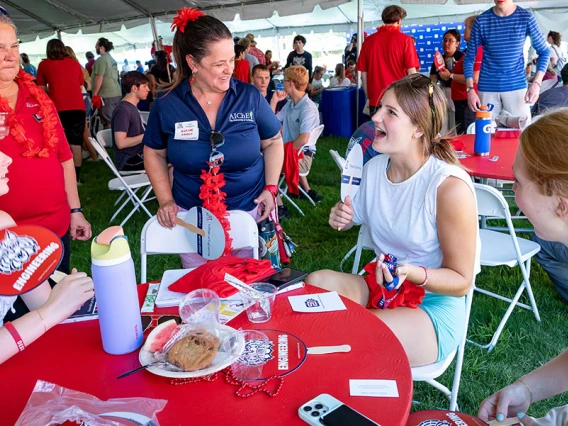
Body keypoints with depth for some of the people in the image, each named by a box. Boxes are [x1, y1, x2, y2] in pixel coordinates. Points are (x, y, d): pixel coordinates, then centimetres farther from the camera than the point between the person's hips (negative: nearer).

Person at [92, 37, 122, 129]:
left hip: (106, 95, -8)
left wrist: (95, 94, -14)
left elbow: (99, 78, -17)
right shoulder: (112, 59, 15)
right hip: (117, 93, 8)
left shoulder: (101, 60, -10)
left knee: (108, 121, -6)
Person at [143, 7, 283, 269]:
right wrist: (165, 201, -4)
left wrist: (271, 187, -8)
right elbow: (154, 154, 6)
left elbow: (272, 142, 4)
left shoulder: (250, 96, -9)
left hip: (248, 212, 0)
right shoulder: (167, 104, -8)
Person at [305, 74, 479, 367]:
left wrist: (413, 274, -32)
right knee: (317, 282, -22)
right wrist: (341, 218, -7)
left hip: (434, 307, -6)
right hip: (378, 286, 6)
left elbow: (461, 281, -13)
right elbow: (358, 218, 17)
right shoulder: (373, 168, -2)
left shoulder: (449, 186, -21)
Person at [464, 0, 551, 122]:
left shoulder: (526, 17, -2)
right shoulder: (481, 20, -2)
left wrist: (536, 83, -10)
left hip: (516, 86, 0)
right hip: (487, 88, 0)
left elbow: (544, 52, 4)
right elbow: (469, 58, 3)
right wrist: (470, 89, -10)